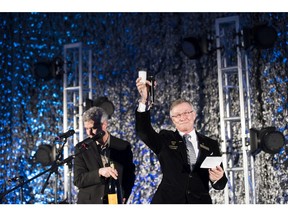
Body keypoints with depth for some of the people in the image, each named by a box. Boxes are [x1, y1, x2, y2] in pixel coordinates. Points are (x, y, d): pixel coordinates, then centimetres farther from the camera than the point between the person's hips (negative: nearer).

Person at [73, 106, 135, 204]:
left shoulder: (123, 146, 3)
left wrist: (123, 198, -5)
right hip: (89, 202, 0)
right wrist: (99, 172, -21)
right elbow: (78, 180, -5)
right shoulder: (82, 149, 2)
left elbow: (130, 176, 11)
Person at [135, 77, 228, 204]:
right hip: (167, 202, -1)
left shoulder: (211, 145, 9)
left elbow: (220, 184, 9)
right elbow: (143, 132, -13)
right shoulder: (165, 140, 6)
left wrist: (218, 179, -16)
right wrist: (144, 100, -25)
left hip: (200, 202, 2)